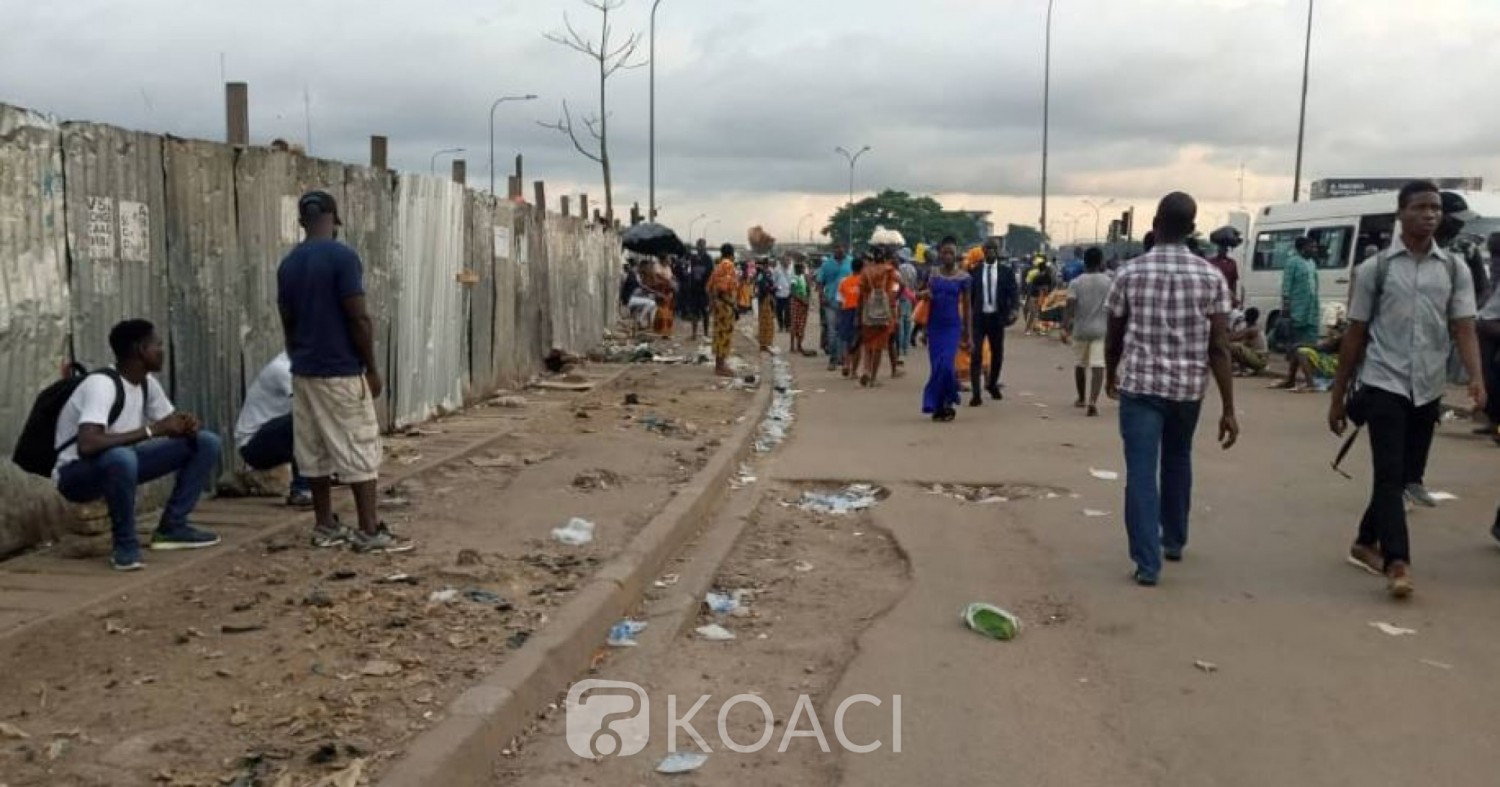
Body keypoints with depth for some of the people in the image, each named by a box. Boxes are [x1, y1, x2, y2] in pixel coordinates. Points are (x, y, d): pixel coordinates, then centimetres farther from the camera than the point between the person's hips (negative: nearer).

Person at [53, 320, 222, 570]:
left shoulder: (147, 382, 0)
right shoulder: (101, 384, -26)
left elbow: (173, 424, 10)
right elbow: (87, 445, -40)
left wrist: (189, 424, -15)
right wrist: (152, 430, -34)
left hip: (121, 462, 8)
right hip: (77, 474, -8)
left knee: (206, 442, -3)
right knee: (121, 457, -43)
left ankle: (172, 527, 1)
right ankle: (125, 542, -19)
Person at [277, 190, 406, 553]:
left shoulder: (288, 265, 8)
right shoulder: (343, 257, -13)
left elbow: (288, 323, 13)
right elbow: (358, 318, -16)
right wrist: (372, 367, -8)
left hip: (303, 373, 7)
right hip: (342, 372, -7)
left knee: (314, 452, 11)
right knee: (360, 451, -2)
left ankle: (325, 527, 17)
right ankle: (370, 531, -1)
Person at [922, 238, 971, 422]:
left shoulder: (963, 277, -2)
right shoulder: (933, 275, 5)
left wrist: (966, 331, 5)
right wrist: (924, 295, -11)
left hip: (952, 326, -3)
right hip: (934, 326, 3)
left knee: (946, 365, -15)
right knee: (936, 367, 4)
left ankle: (947, 403, 2)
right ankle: (938, 406, 13)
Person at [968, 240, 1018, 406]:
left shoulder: (1006, 271, 4)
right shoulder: (974, 271, 3)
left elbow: (1014, 293, -1)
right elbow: (969, 295, 7)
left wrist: (1014, 310, -19)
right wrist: (967, 316, 6)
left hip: (997, 317, 2)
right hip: (978, 317, -2)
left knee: (997, 354, 14)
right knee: (976, 354, -9)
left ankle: (992, 384, 38)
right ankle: (976, 394, -9)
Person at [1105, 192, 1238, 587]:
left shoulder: (1130, 273, -4)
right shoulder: (1211, 277, -4)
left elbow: (1113, 337, 4)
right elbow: (1220, 348, -7)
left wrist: (1111, 376, 24)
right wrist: (1229, 410, -5)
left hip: (1139, 385, -2)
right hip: (1188, 387, 2)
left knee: (1141, 472, -1)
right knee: (1178, 461, 23)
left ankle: (1148, 562, -5)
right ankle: (1174, 540, 38)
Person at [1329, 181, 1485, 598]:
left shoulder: (1455, 270, 5)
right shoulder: (1375, 268, -1)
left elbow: (1464, 328, -3)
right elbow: (1355, 334, 2)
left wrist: (1476, 378, -22)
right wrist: (1338, 396, 2)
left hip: (1428, 391, 4)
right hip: (1384, 386, -3)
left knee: (1407, 476, 13)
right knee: (1390, 475, -12)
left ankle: (1366, 543, 31)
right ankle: (1398, 564, -14)